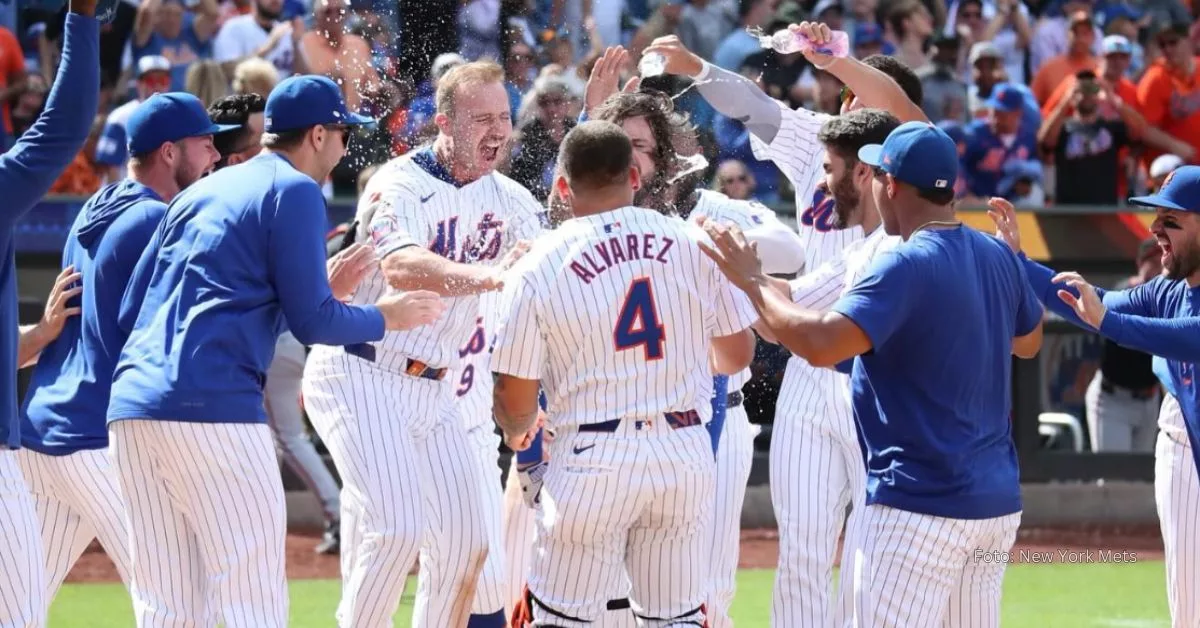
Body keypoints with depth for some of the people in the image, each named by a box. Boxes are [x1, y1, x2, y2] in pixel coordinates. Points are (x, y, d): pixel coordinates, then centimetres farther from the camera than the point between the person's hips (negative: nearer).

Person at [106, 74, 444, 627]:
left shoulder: (199, 192, 24)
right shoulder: (294, 191, 1)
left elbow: (130, 310, 24)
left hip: (131, 405, 8)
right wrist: (386, 317, 13)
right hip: (213, 406, -8)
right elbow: (313, 322, -5)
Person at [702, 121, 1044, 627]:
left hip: (918, 506, -9)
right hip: (997, 500, 9)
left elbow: (820, 343, -28)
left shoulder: (905, 266, -17)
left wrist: (751, 281, -15)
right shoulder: (998, 258, 8)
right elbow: (1028, 341, 27)